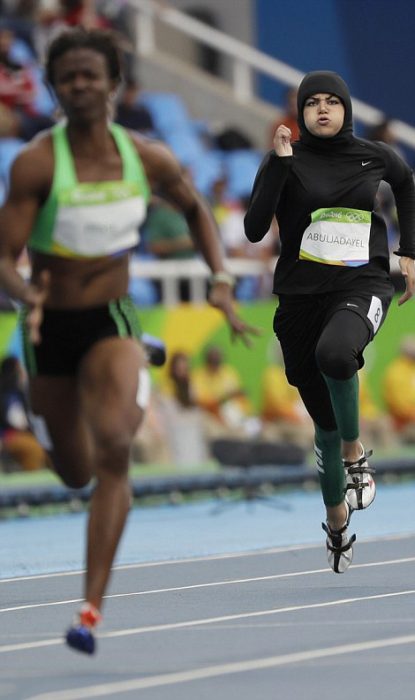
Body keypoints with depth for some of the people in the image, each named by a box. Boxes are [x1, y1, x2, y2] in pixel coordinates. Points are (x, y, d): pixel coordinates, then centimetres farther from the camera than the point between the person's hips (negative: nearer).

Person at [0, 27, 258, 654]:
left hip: (112, 323, 0)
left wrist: (221, 281, 3)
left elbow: (195, 208, 15)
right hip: (52, 330, 0)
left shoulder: (147, 158, -6)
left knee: (113, 445, -25)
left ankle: (92, 609, -26)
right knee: (76, 473, 17)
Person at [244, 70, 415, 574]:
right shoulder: (285, 163, -2)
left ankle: (354, 449, -11)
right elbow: (254, 230, -14)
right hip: (302, 295, 1)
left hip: (362, 286, -1)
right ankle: (337, 522, 29)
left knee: (334, 353, -37)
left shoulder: (374, 157, 3)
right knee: (325, 420, 8)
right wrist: (279, 164, -19)